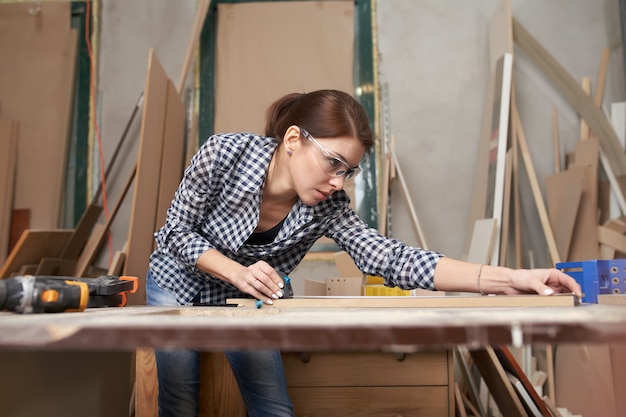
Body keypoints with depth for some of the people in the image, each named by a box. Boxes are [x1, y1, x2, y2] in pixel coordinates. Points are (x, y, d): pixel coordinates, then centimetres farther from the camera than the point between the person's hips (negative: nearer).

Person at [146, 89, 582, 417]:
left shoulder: (327, 208, -25)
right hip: (180, 282, -1)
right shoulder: (224, 154, -31)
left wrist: (506, 279, -44)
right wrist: (237, 273, -36)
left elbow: (388, 257, -35)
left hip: (244, 299, 1)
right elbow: (179, 230, -20)